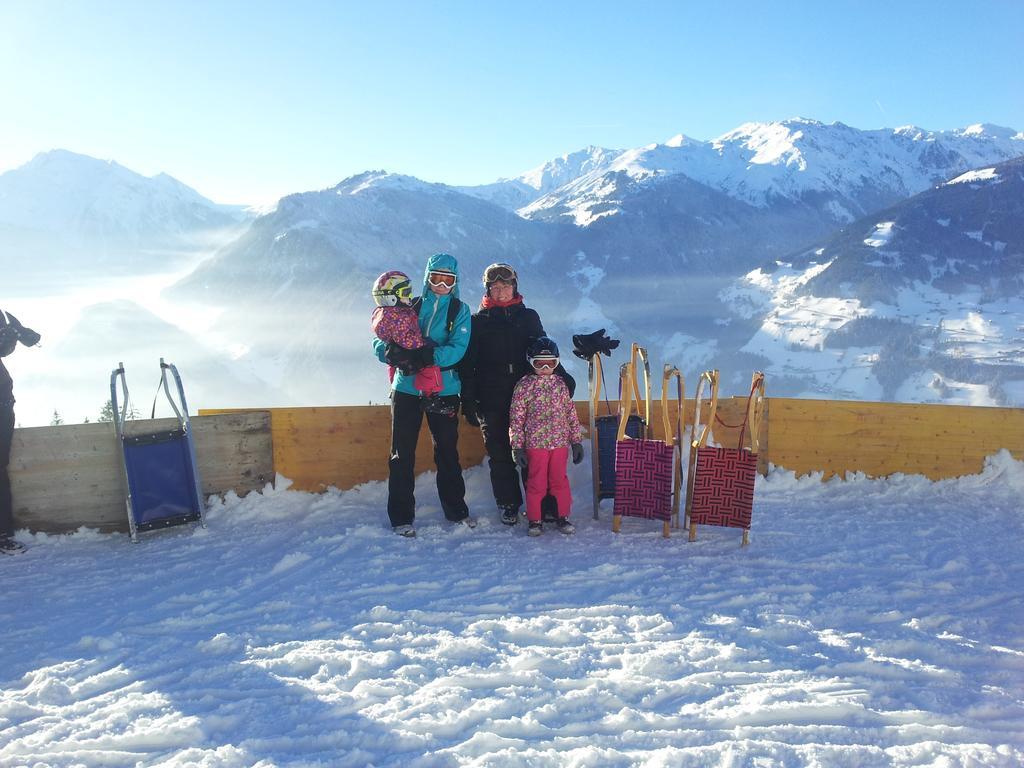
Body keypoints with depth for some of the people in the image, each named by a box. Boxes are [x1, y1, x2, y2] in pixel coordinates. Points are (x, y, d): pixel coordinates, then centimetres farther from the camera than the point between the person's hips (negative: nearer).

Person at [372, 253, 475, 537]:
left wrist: (426, 357, -26)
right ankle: (401, 516, 12)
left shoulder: (460, 311, 4)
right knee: (402, 453, 3)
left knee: (447, 452, 10)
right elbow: (379, 342, 4)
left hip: (444, 390, -1)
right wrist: (391, 352, -19)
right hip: (406, 388, 1)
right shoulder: (411, 307, 8)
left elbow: (457, 349, -11)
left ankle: (456, 510, 26)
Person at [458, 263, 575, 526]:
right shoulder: (478, 321, 8)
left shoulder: (528, 317, 12)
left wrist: (562, 376, 3)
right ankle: (508, 505, 16)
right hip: (491, 401, 0)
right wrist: (468, 400, -1)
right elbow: (467, 363, 5)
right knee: (500, 455, 5)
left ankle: (543, 504, 6)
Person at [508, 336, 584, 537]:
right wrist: (517, 446, -7)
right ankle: (535, 520, 15)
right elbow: (516, 417, -4)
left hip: (560, 443, 3)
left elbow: (571, 414, 12)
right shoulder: (525, 385, -3)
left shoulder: (560, 384, 8)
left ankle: (563, 517, 23)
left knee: (559, 481, 10)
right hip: (535, 444, -3)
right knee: (536, 483, 4)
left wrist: (577, 441, 10)